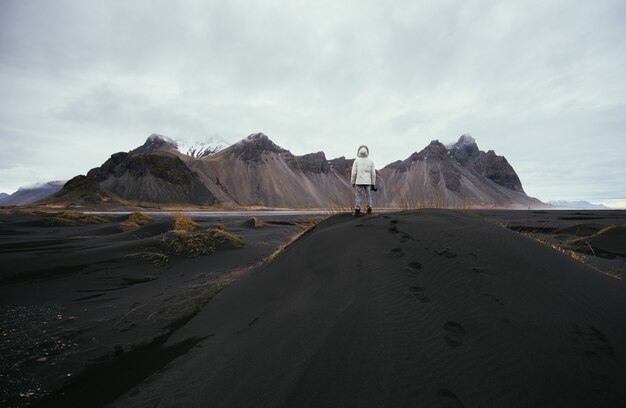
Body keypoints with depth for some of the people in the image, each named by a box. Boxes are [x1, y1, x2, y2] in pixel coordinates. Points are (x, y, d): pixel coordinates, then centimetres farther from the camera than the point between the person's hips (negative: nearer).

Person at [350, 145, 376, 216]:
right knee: (368, 196, 11)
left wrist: (353, 182, 4)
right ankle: (369, 209, 9)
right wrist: (373, 184, 9)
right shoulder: (371, 162, 1)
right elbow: (373, 174, 2)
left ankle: (357, 210, -3)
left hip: (359, 182, -2)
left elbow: (354, 173, -5)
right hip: (367, 182, 2)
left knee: (358, 196, 2)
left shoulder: (356, 161, -4)